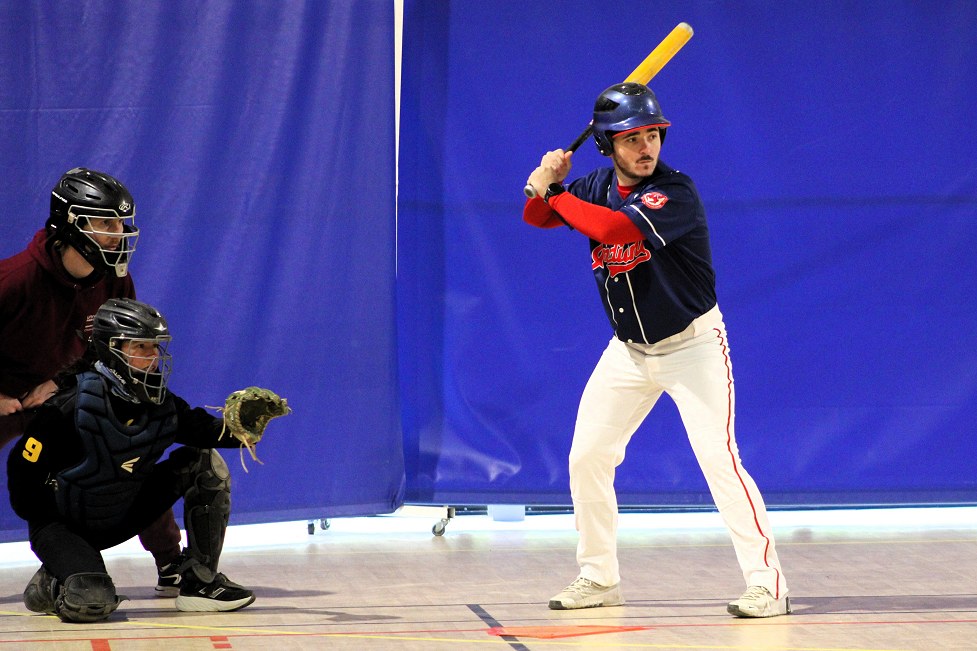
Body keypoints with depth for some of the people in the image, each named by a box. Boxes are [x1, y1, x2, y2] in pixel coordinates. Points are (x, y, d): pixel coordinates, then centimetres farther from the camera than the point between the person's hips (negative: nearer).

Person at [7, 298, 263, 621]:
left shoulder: (160, 403, -6)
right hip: (64, 524, -6)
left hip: (122, 517, 7)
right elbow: (22, 467, -18)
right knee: (93, 601, -33)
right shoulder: (72, 406, -24)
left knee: (205, 464, -6)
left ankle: (200, 582, -1)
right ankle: (50, 585, 6)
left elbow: (207, 432, -8)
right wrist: (49, 528, -14)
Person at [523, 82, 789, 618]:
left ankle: (767, 583, -14)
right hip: (629, 349, 7)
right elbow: (536, 217, 5)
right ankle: (598, 578, 21)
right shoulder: (597, 187, -1)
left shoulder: (675, 192, -23)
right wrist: (544, 183, -17)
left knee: (719, 458, -17)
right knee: (587, 458, 6)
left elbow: (615, 227, -36)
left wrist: (556, 194, -22)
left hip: (692, 346, -7)